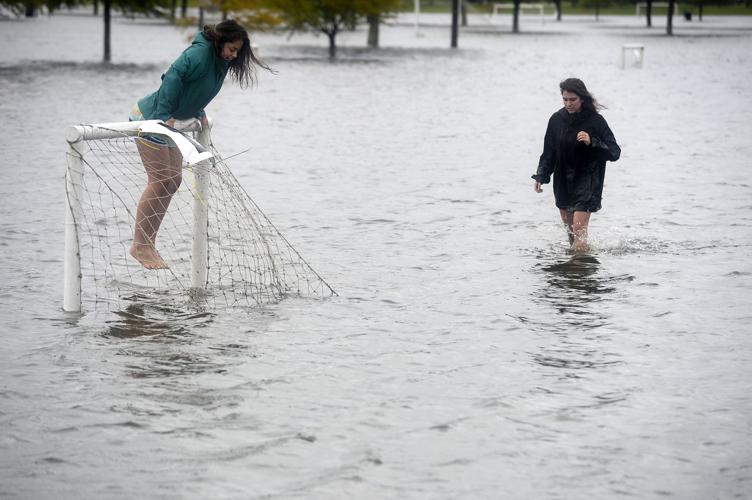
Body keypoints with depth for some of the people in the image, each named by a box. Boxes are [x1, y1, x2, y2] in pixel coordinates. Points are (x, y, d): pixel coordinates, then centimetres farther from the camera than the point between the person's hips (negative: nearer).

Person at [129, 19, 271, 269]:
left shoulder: (220, 61, 6)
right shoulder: (199, 53, -22)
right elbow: (174, 77, -32)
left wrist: (199, 113, 5)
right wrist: (164, 116, -35)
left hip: (167, 121, 10)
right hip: (149, 117, -10)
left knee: (173, 180, 8)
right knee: (160, 180, -11)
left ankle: (148, 243, 13)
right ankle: (140, 246, -6)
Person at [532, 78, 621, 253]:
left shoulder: (595, 121, -11)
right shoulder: (556, 119, 1)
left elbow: (615, 153, -12)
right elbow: (549, 152, 11)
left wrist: (592, 142, -26)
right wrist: (540, 177, 4)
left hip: (587, 181, -5)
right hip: (563, 181, 5)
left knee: (579, 228, -13)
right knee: (568, 225, 12)